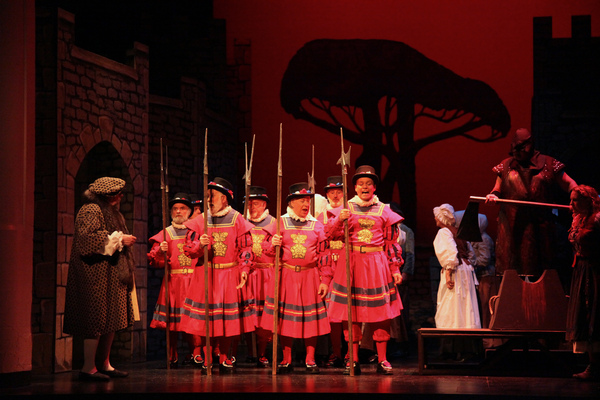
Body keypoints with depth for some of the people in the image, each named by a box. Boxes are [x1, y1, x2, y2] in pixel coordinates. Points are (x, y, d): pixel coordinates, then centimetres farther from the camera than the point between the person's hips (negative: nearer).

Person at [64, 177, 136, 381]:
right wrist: (118, 239, -17)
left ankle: (104, 364, 15)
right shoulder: (91, 211, -9)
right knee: (97, 319, -12)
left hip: (111, 276, 10)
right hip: (97, 275, -10)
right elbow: (88, 236, -23)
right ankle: (89, 368, -11)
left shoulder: (110, 213, 23)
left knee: (111, 320, 9)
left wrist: (124, 240, 16)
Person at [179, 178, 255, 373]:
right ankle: (207, 360, 10)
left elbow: (246, 249, 1)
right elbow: (188, 249, 2)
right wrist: (200, 245, -18)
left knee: (228, 319, 1)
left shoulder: (237, 220, 0)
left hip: (229, 276, -1)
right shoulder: (200, 220, 3)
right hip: (205, 274, 1)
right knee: (205, 319, 0)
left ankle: (225, 359, 14)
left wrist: (244, 270, -11)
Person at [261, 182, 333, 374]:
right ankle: (286, 360, 9)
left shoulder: (317, 225, 7)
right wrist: (273, 245, -17)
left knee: (311, 319, 0)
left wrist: (325, 280, -1)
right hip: (286, 276, 0)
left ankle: (310, 360, 9)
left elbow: (323, 255, 5)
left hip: (310, 276, 0)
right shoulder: (281, 223, 5)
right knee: (285, 319, 1)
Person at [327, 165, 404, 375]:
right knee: (351, 313, -3)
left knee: (380, 312, -2)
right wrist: (340, 220, -19)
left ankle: (382, 360, 4)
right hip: (352, 263, 0)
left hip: (377, 264, 0)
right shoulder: (347, 208, 8)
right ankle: (353, 360, 2)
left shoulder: (383, 210, 9)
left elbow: (392, 243, 9)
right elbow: (333, 235, -1)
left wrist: (395, 269, 4)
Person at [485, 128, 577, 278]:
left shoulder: (547, 164, 6)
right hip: (511, 224, 2)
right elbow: (498, 190, 16)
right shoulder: (506, 165, 13)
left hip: (538, 224, -1)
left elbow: (569, 184, 7)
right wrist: (493, 196, -7)